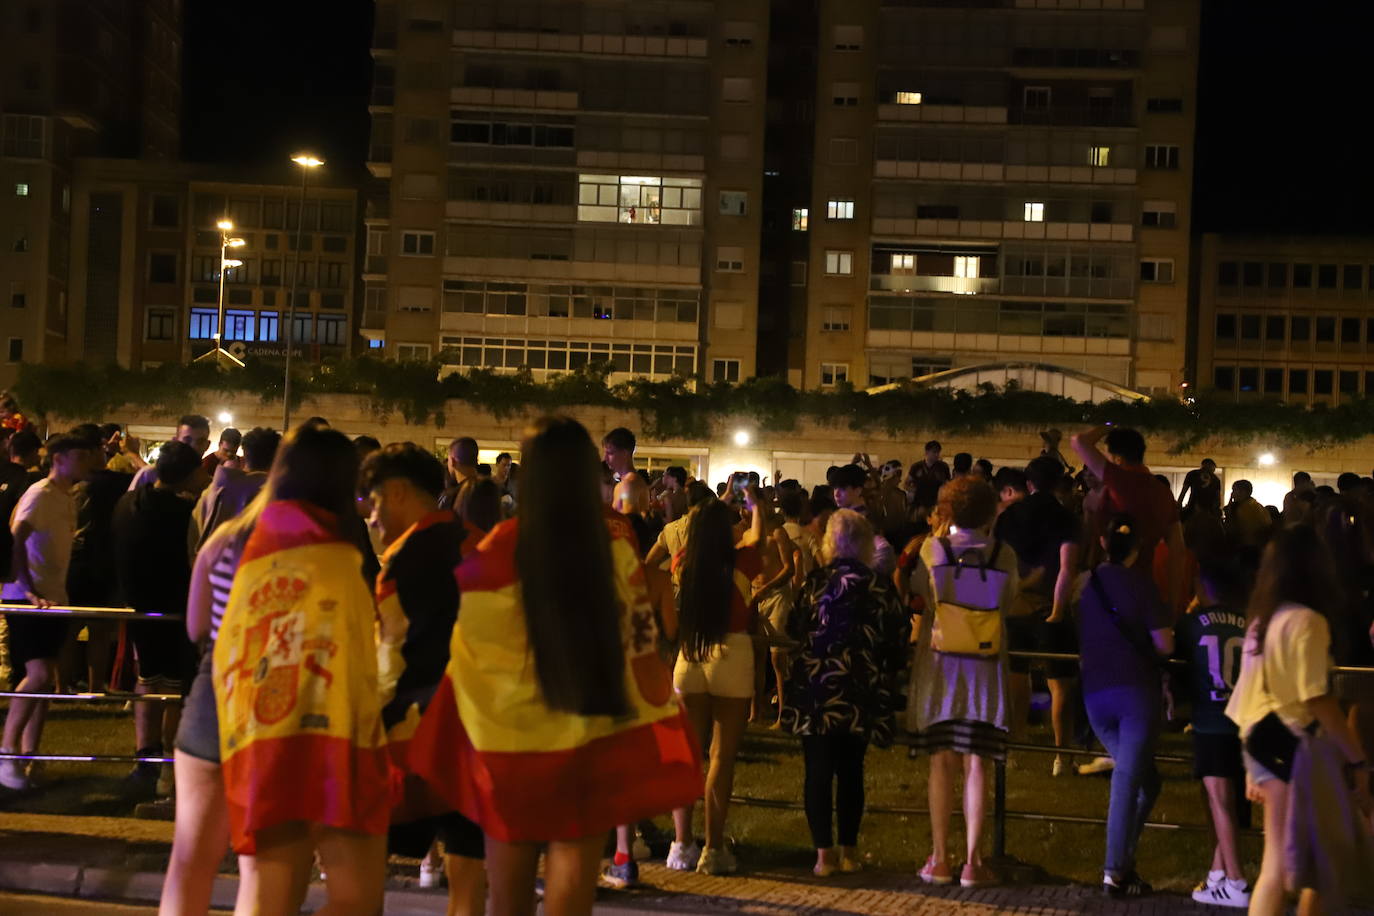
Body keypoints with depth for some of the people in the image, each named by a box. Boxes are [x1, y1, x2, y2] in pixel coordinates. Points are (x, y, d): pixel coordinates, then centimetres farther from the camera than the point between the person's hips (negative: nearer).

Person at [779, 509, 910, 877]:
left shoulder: (816, 582, -4)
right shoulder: (880, 587, -2)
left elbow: (794, 630, 2)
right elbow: (899, 639, 1)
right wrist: (887, 675, 17)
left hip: (816, 688, -1)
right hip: (860, 693, 1)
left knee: (818, 770, 3)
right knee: (851, 770, 12)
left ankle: (824, 853, 1)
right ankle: (849, 850, 16)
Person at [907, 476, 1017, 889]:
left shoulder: (933, 549, -6)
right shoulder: (1004, 555, -4)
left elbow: (919, 592, 5)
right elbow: (1009, 599, 4)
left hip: (940, 667, 0)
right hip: (986, 671, 0)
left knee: (942, 763, 7)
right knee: (976, 765, 3)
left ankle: (939, 859, 9)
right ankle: (973, 862, 1)